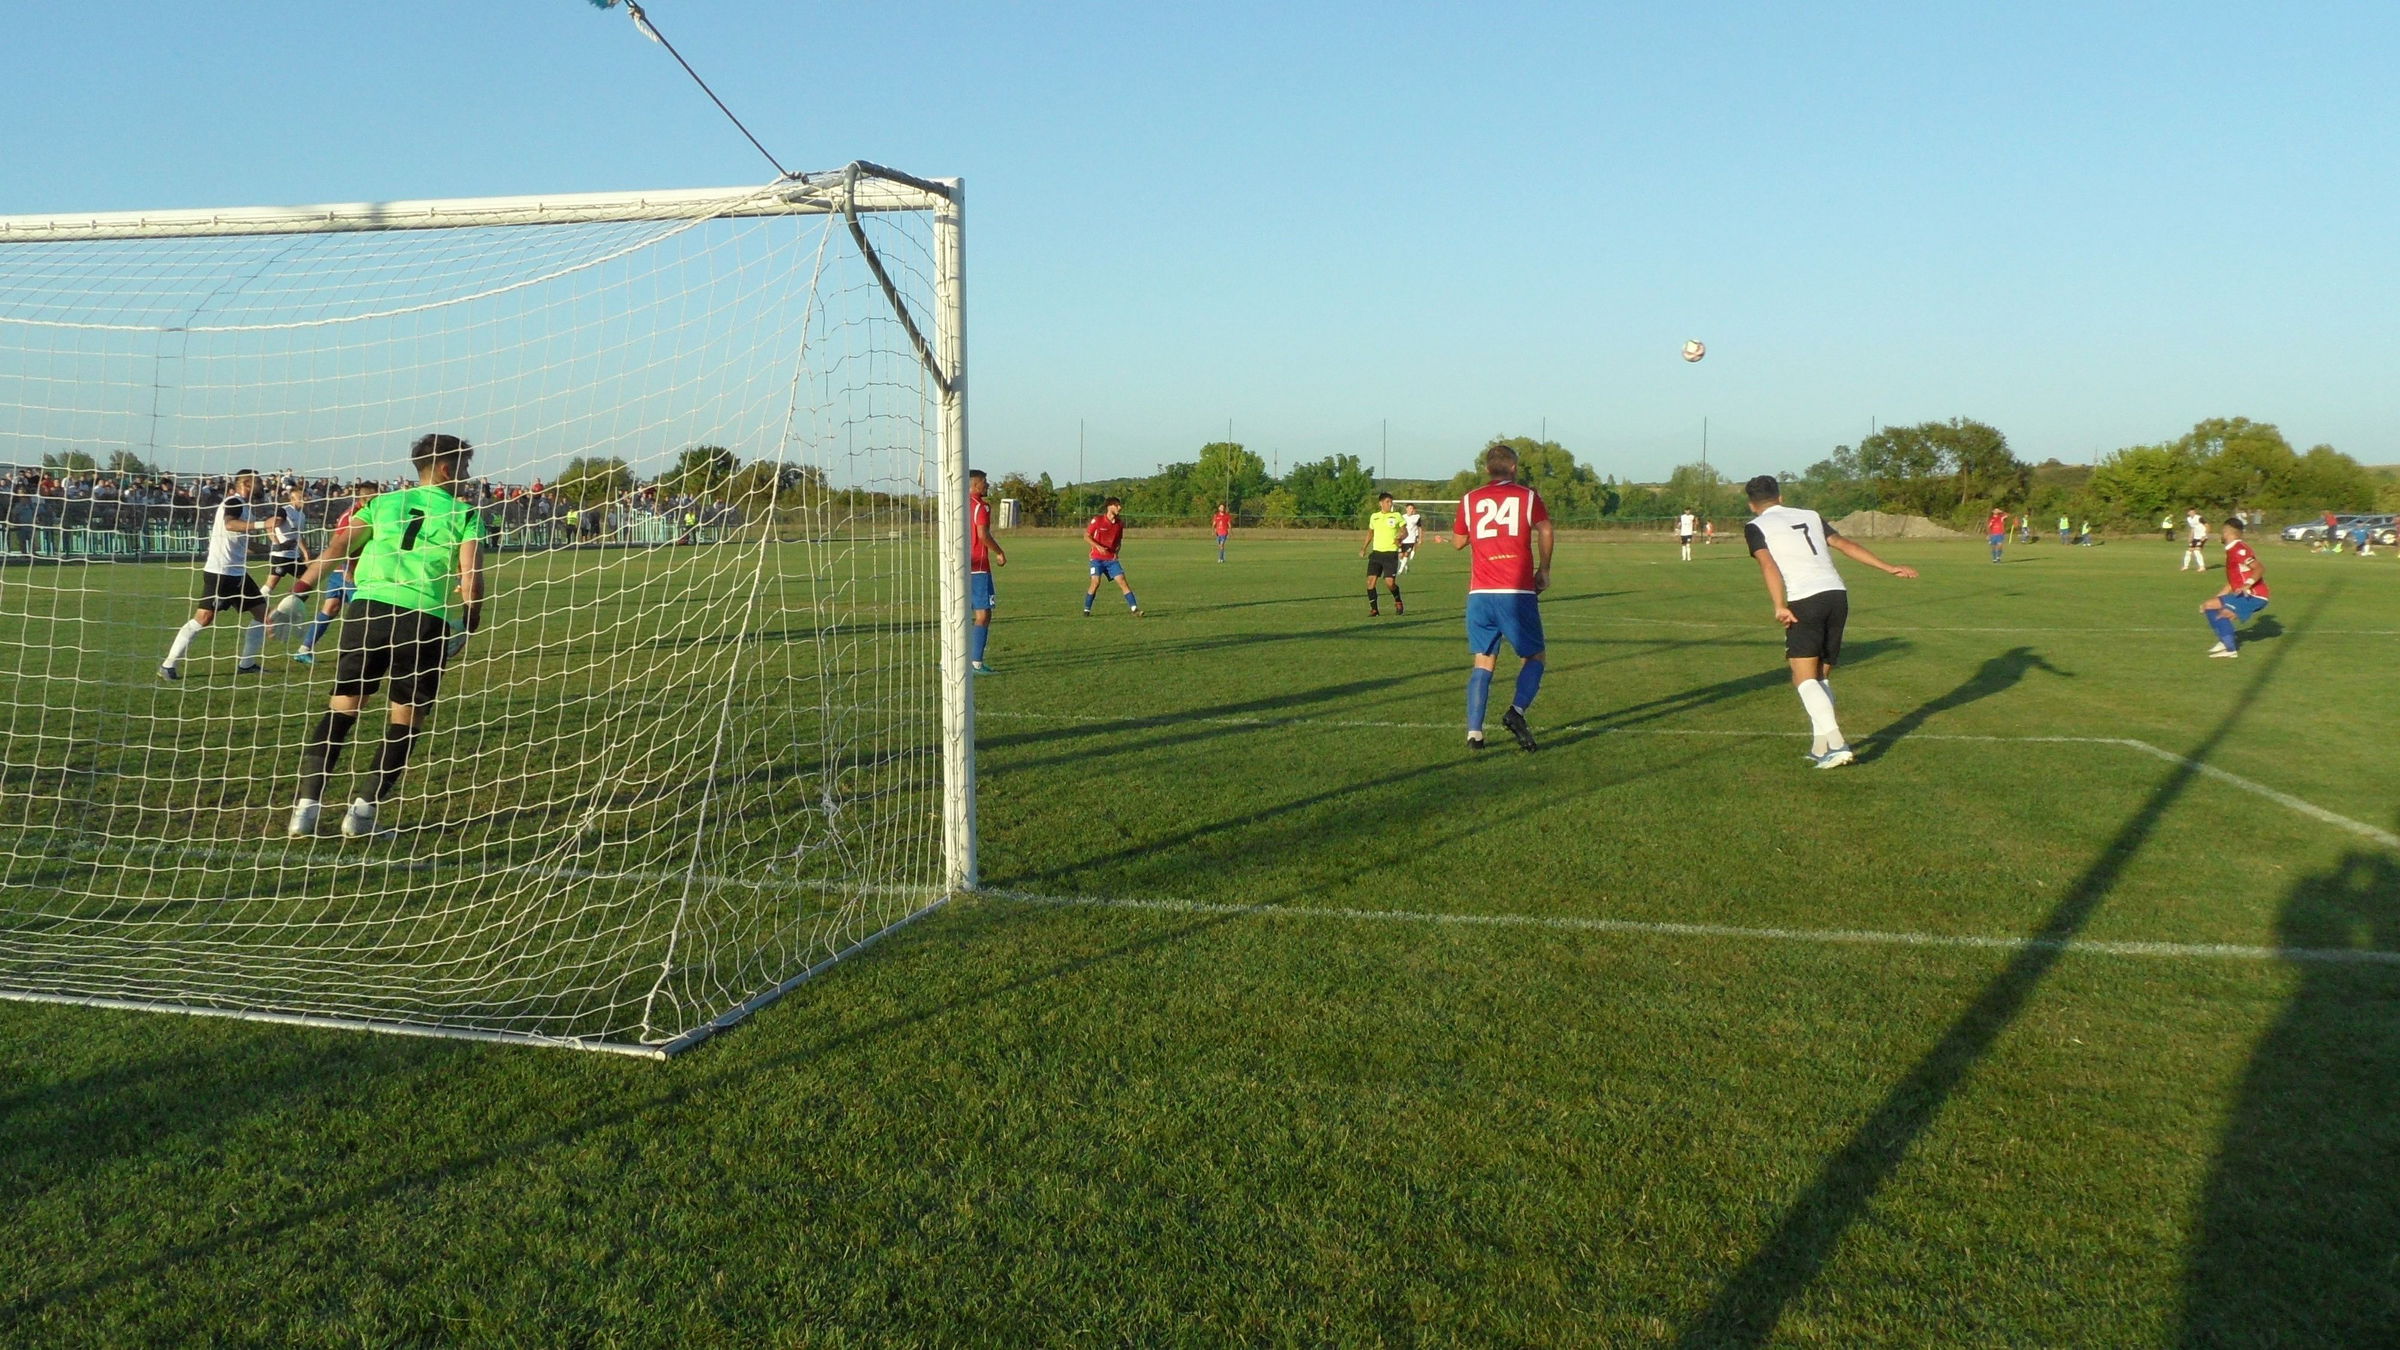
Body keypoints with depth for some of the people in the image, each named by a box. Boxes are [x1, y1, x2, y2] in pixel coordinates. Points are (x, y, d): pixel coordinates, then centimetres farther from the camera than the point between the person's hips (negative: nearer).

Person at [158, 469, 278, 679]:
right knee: (204, 617, -13)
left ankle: (246, 663, 15)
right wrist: (262, 524, -43)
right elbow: (229, 524, -34)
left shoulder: (244, 505, 14)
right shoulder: (234, 502, -13)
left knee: (262, 613, 8)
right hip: (220, 572, -10)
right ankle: (168, 665, -6)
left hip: (238, 572, 10)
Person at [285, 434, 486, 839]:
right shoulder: (464, 513, 8)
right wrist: (468, 627, 10)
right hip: (425, 618, -3)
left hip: (368, 607, 3)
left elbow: (337, 548, 9)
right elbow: (471, 578, -2)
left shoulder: (384, 502, 19)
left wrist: (299, 593, 8)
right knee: (406, 723, 9)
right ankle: (363, 812, 6)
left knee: (340, 710, 9)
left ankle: (306, 806, 3)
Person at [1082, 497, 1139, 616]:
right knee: (1096, 582, -16)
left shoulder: (1119, 523, 6)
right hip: (1097, 557, -4)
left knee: (1122, 581, -7)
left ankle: (1134, 609, -8)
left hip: (1111, 558, 4)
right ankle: (1086, 610, 0)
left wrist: (1117, 551, -1)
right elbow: (1086, 536, -4)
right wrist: (1098, 546, -18)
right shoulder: (1097, 520, -8)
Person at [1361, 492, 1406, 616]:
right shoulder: (1374, 516, 10)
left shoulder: (1397, 516, 1)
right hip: (1376, 552, 3)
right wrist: (1364, 548, 16)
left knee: (1390, 582, -12)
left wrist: (1399, 538, -18)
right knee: (1370, 581, -8)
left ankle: (1398, 602, 17)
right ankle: (1374, 609, 3)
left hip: (1391, 552, -3)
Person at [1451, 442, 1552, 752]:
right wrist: (1544, 570, 5)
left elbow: (1458, 541, 19)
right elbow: (1546, 532, -7)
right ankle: (1516, 711, -12)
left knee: (1482, 663, 8)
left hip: (1480, 594, 2)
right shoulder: (1528, 496, 5)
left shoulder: (1469, 500, 10)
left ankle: (1474, 732, -1)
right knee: (1533, 657, 11)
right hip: (1518, 592, -2)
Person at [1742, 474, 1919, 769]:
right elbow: (1844, 544, 16)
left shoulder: (1755, 527, 8)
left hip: (1804, 601, -6)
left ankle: (1836, 744, -22)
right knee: (1821, 676, 16)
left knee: (1805, 679, -6)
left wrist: (1779, 606, -17)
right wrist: (1890, 568, 16)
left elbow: (1768, 564, -8)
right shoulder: (1810, 516, 23)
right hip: (1837, 595, 6)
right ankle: (1820, 747, 16)